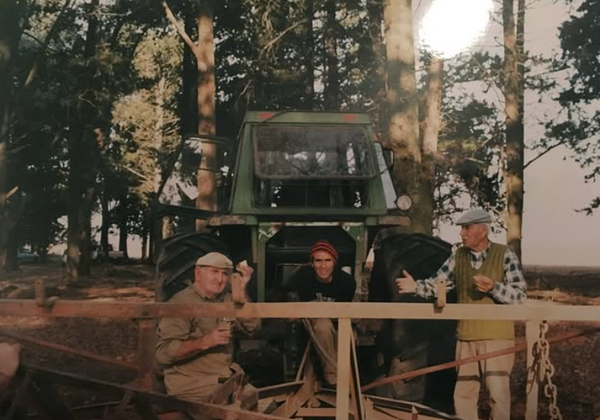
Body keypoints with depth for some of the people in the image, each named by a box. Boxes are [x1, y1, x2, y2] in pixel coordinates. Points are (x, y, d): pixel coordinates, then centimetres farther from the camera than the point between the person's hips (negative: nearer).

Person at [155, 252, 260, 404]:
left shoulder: (226, 299, 10)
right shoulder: (181, 303, -12)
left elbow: (252, 326, -1)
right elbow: (163, 353, -21)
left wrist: (241, 291, -10)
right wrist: (205, 341, -29)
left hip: (225, 377, 7)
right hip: (191, 384, -7)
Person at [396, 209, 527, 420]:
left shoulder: (504, 255, -8)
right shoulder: (458, 256, 4)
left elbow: (520, 294, -12)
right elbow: (437, 284, 3)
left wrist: (493, 288, -28)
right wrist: (416, 286, -16)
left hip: (497, 337, -4)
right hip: (466, 337, 4)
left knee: (498, 393, -1)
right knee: (463, 393, 12)